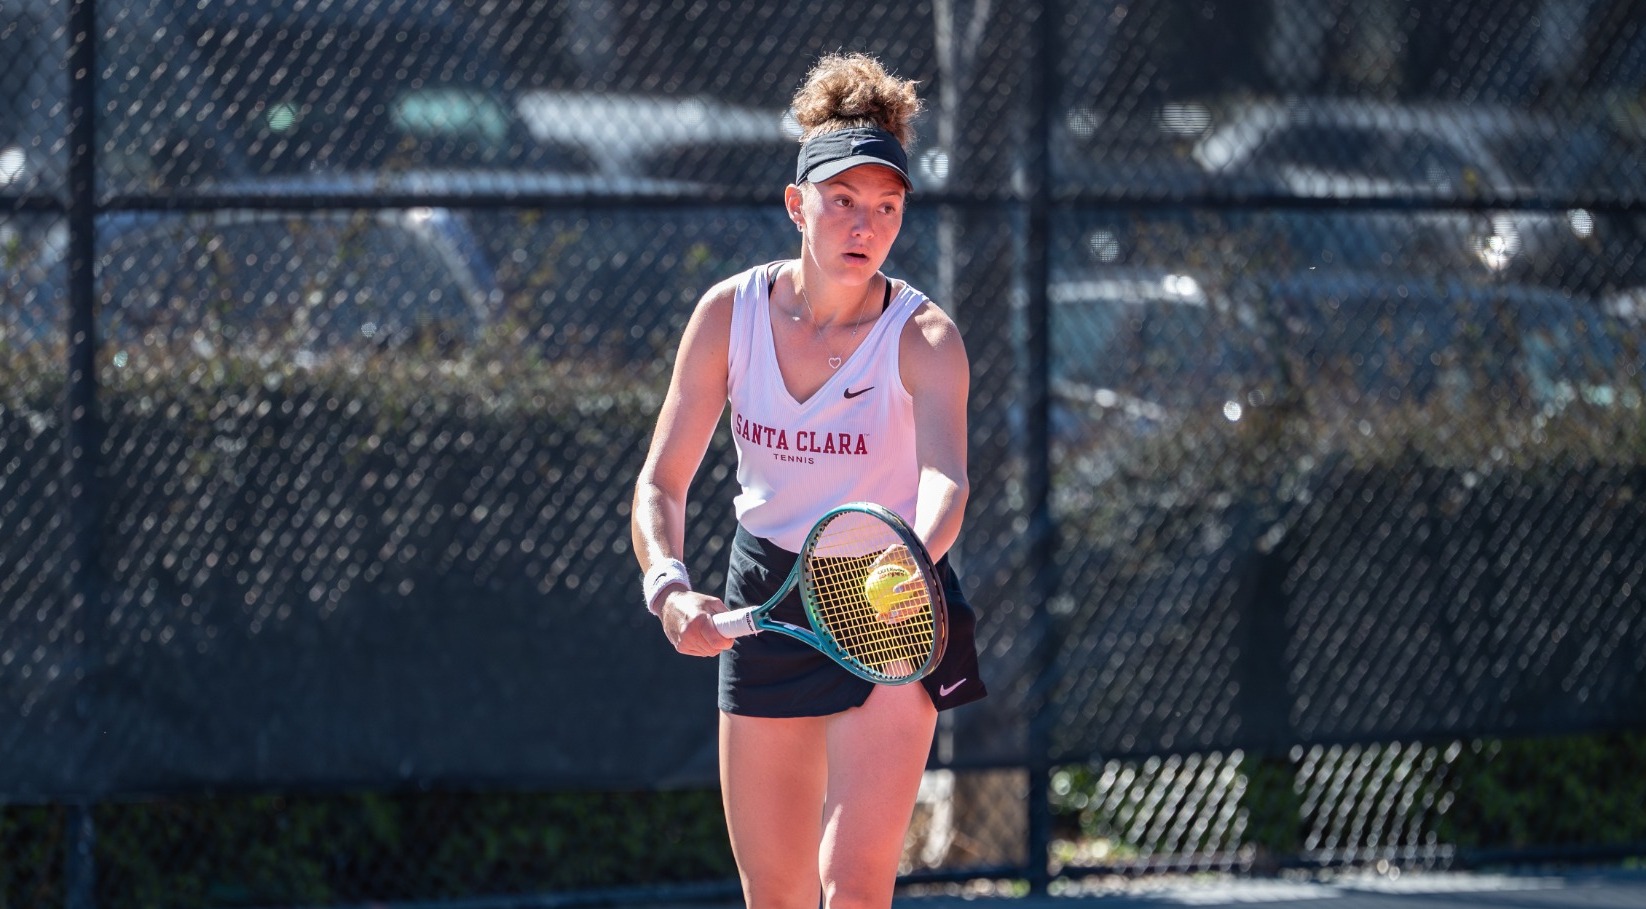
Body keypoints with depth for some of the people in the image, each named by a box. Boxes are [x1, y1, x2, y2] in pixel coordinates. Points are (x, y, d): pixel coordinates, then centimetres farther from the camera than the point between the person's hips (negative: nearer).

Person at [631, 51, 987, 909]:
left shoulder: (924, 338, -19)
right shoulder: (730, 313, -10)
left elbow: (945, 477, -36)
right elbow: (661, 482, -9)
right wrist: (670, 586, -29)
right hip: (762, 601, 4)